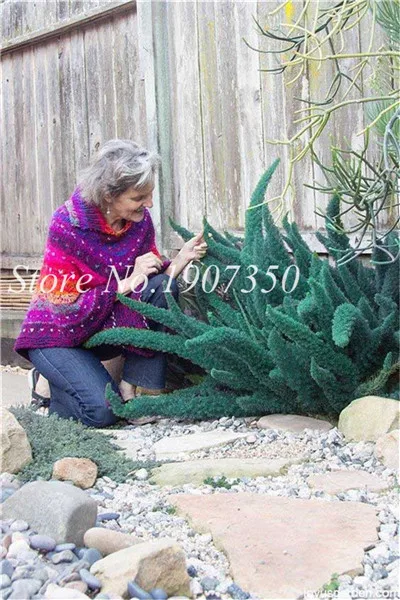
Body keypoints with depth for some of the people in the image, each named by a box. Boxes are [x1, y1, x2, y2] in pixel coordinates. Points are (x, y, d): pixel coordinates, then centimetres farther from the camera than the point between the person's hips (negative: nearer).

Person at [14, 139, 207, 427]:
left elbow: (158, 275, -4)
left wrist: (181, 259, -25)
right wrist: (128, 283, -28)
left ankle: (131, 388, -11)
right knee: (103, 411, -25)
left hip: (106, 327, 5)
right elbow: (66, 309, -24)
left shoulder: (140, 219, -9)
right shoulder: (68, 225, -25)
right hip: (58, 335, -5)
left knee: (162, 288, -21)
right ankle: (50, 383, 9)